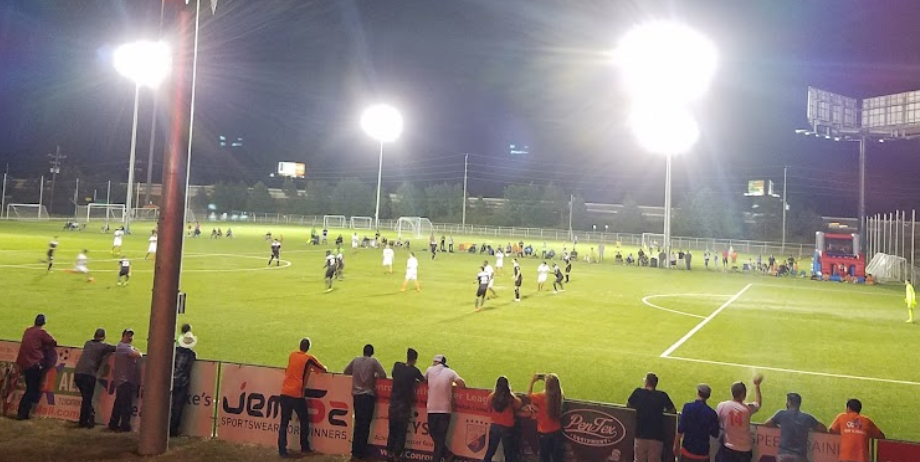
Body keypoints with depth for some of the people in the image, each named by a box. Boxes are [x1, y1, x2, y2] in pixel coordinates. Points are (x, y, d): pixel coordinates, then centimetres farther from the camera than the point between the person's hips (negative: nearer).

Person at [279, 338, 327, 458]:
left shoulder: (291, 355, 11)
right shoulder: (309, 358, -1)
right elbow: (323, 370, 11)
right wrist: (321, 367, 33)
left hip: (285, 393, 4)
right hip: (297, 395, -4)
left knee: (284, 423, 7)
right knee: (304, 421, 14)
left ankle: (282, 450, 3)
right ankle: (304, 447, 20)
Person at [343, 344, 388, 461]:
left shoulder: (356, 360, 6)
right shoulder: (373, 361, -5)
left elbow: (345, 372, 15)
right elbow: (383, 375, -9)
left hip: (357, 395, 4)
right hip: (368, 395, -4)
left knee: (358, 423, 15)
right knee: (365, 424, 2)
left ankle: (355, 451, 19)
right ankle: (361, 452, 4)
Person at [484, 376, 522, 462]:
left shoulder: (491, 396, -9)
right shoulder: (511, 398, -18)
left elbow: (489, 410, 5)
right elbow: (518, 407, -1)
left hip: (494, 426, 3)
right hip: (507, 427, -2)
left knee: (490, 450, 16)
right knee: (508, 452, 11)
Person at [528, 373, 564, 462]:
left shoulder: (541, 397, -21)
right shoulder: (560, 396, -12)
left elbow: (529, 395, -4)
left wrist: (532, 382, 1)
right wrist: (547, 379, 6)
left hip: (544, 432, -3)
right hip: (557, 431, 3)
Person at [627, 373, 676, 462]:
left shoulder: (638, 392, 1)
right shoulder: (662, 395, 0)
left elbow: (628, 405, 14)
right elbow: (672, 410, 5)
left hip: (641, 434, 0)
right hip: (657, 435, 0)